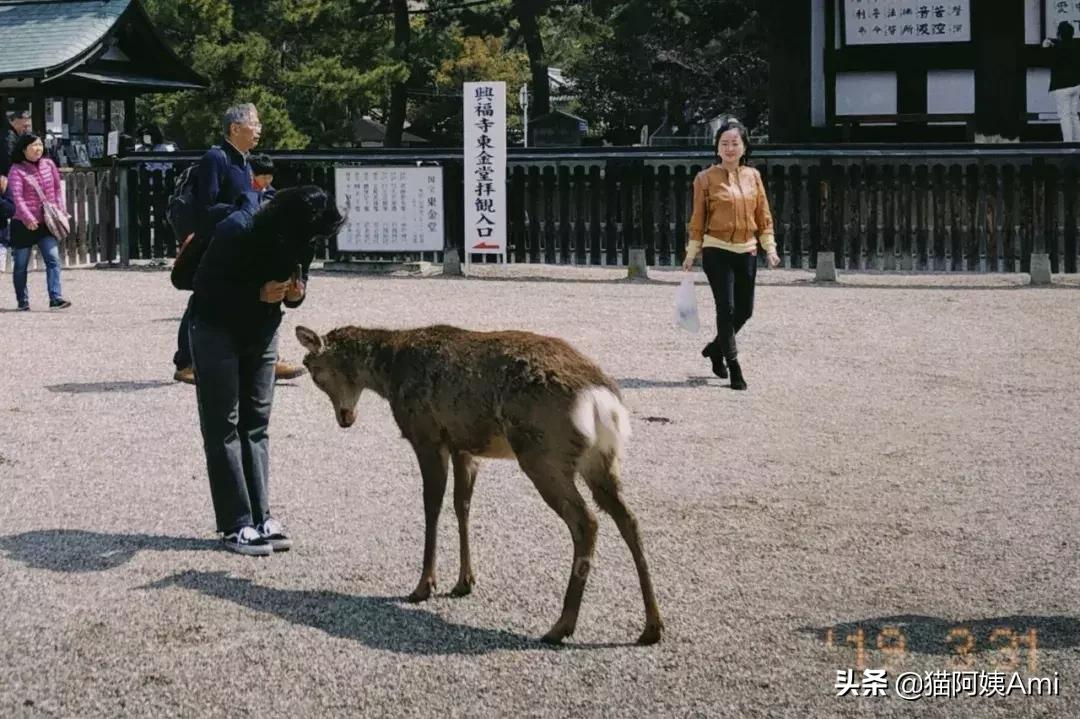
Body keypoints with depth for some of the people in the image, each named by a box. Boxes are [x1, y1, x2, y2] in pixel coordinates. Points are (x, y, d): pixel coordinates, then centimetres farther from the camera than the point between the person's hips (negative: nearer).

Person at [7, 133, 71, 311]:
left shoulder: (48, 165, 7)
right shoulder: (17, 170, -8)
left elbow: (58, 188, 12)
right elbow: (17, 197, -17)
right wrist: (28, 219, -27)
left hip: (46, 223, 4)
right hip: (24, 224, -3)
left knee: (53, 259, -11)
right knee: (21, 264, 6)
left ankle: (55, 298, -16)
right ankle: (22, 301, 18)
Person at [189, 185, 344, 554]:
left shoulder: (301, 240, -13)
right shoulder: (236, 232, -30)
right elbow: (205, 286, -23)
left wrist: (296, 293, -21)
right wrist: (258, 294, -33)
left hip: (262, 330, 5)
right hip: (217, 329, -5)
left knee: (256, 424, 6)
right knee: (224, 427, -4)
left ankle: (260, 519, 9)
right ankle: (236, 526, -5)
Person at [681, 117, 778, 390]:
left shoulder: (753, 176, 7)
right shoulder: (706, 178, -3)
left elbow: (764, 216, 10)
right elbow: (698, 219, 0)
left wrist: (770, 247, 3)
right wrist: (691, 254, -2)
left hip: (747, 252, 4)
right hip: (717, 252, -4)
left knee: (745, 310, 9)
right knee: (726, 309, -7)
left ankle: (716, 348, 34)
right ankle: (735, 370, 0)